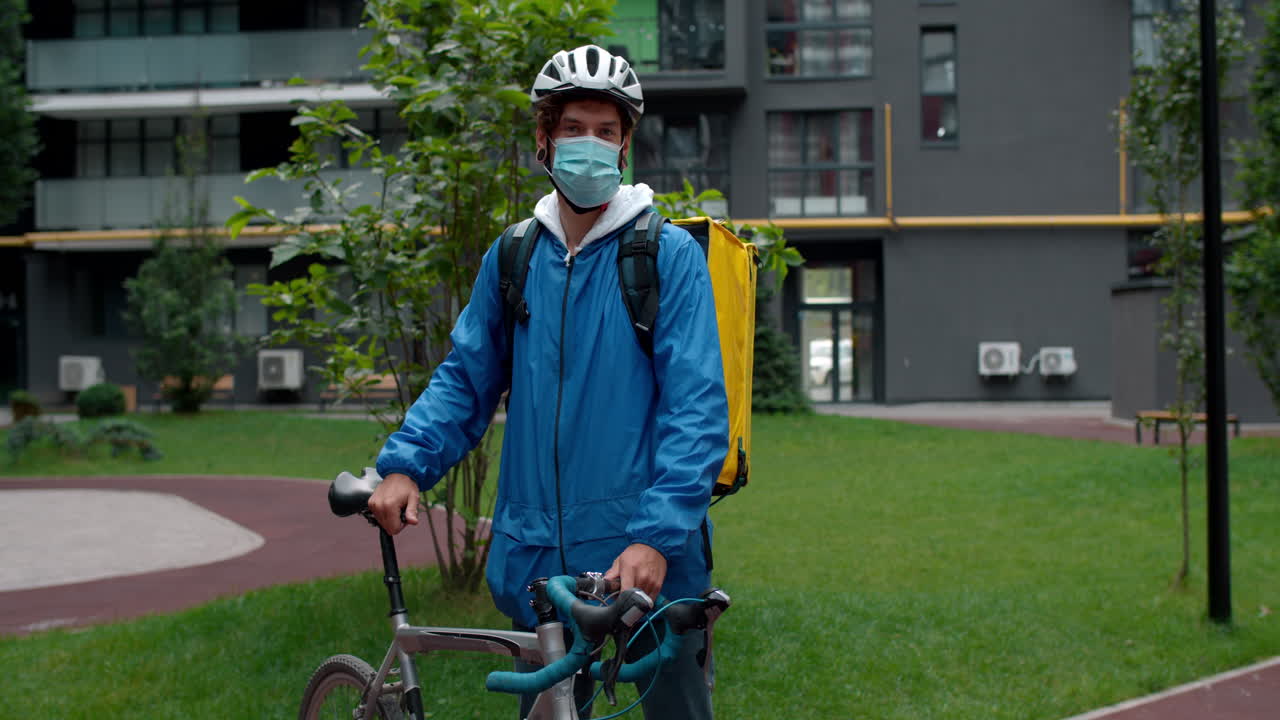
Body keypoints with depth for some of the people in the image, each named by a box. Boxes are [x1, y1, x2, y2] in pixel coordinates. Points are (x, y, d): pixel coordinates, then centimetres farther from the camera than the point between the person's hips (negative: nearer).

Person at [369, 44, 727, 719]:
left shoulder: (669, 254, -5)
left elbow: (697, 407, -11)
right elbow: (465, 377, 13)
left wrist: (658, 537, -21)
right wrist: (405, 464, -3)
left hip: (647, 559, -4)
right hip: (540, 556, 4)